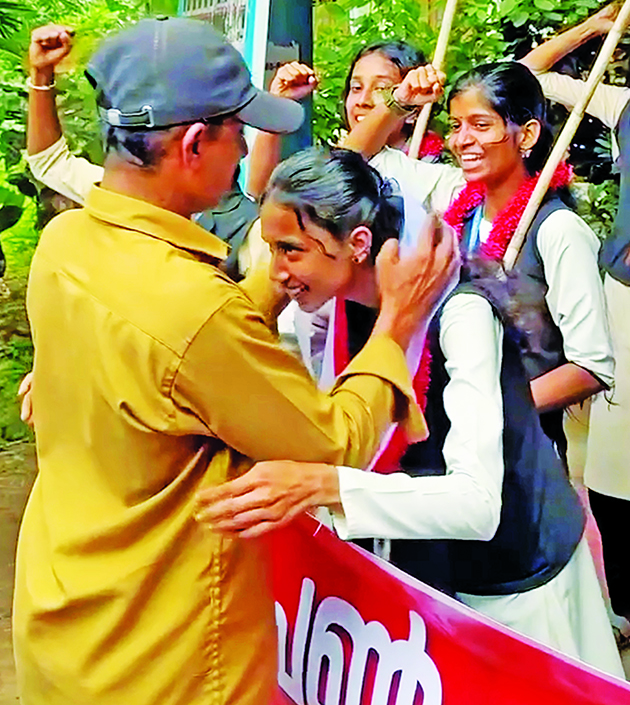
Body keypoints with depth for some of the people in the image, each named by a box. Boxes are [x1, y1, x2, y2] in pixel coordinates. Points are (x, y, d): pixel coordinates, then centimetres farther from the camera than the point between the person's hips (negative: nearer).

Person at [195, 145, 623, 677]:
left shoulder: (460, 311, -30)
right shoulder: (333, 306, -9)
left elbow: (480, 504, -39)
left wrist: (322, 485, -50)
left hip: (520, 578, -6)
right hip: (426, 565, 6)